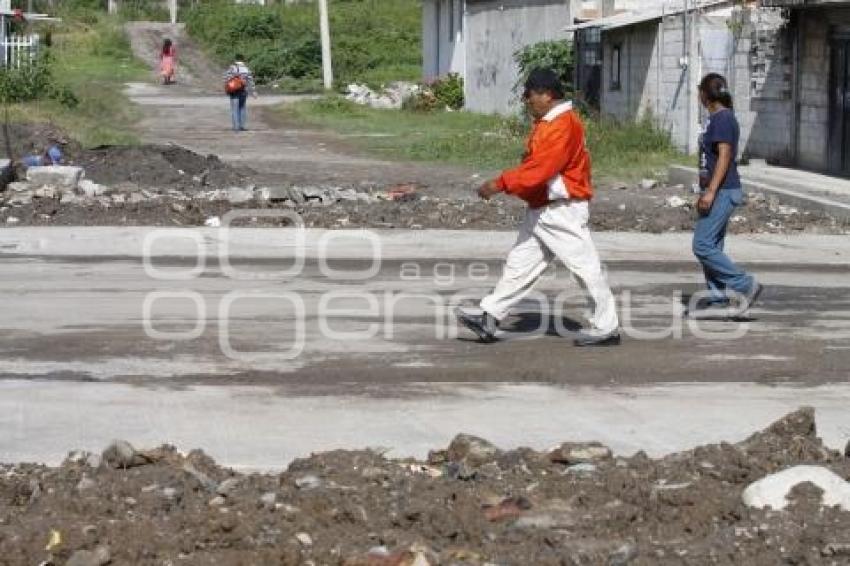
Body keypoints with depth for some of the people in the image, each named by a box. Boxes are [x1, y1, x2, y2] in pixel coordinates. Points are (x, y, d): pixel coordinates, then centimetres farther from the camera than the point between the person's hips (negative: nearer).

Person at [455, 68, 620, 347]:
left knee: (586, 266, -3)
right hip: (541, 209, 11)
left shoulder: (563, 125, -19)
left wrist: (501, 184, -24)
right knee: (520, 263, 10)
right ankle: (489, 318, 13)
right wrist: (505, 184, 6)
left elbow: (540, 167, -26)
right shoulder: (546, 123, 15)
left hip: (563, 211, -11)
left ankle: (607, 327, 4)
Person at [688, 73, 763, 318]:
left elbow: (725, 156, -21)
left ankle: (746, 285, -8)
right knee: (712, 247, 9)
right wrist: (705, 192, 23)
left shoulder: (723, 119, -14)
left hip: (722, 192, -10)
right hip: (716, 193, 10)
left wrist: (710, 191, -26)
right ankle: (717, 300, 10)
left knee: (702, 246, -12)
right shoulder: (715, 118, 16)